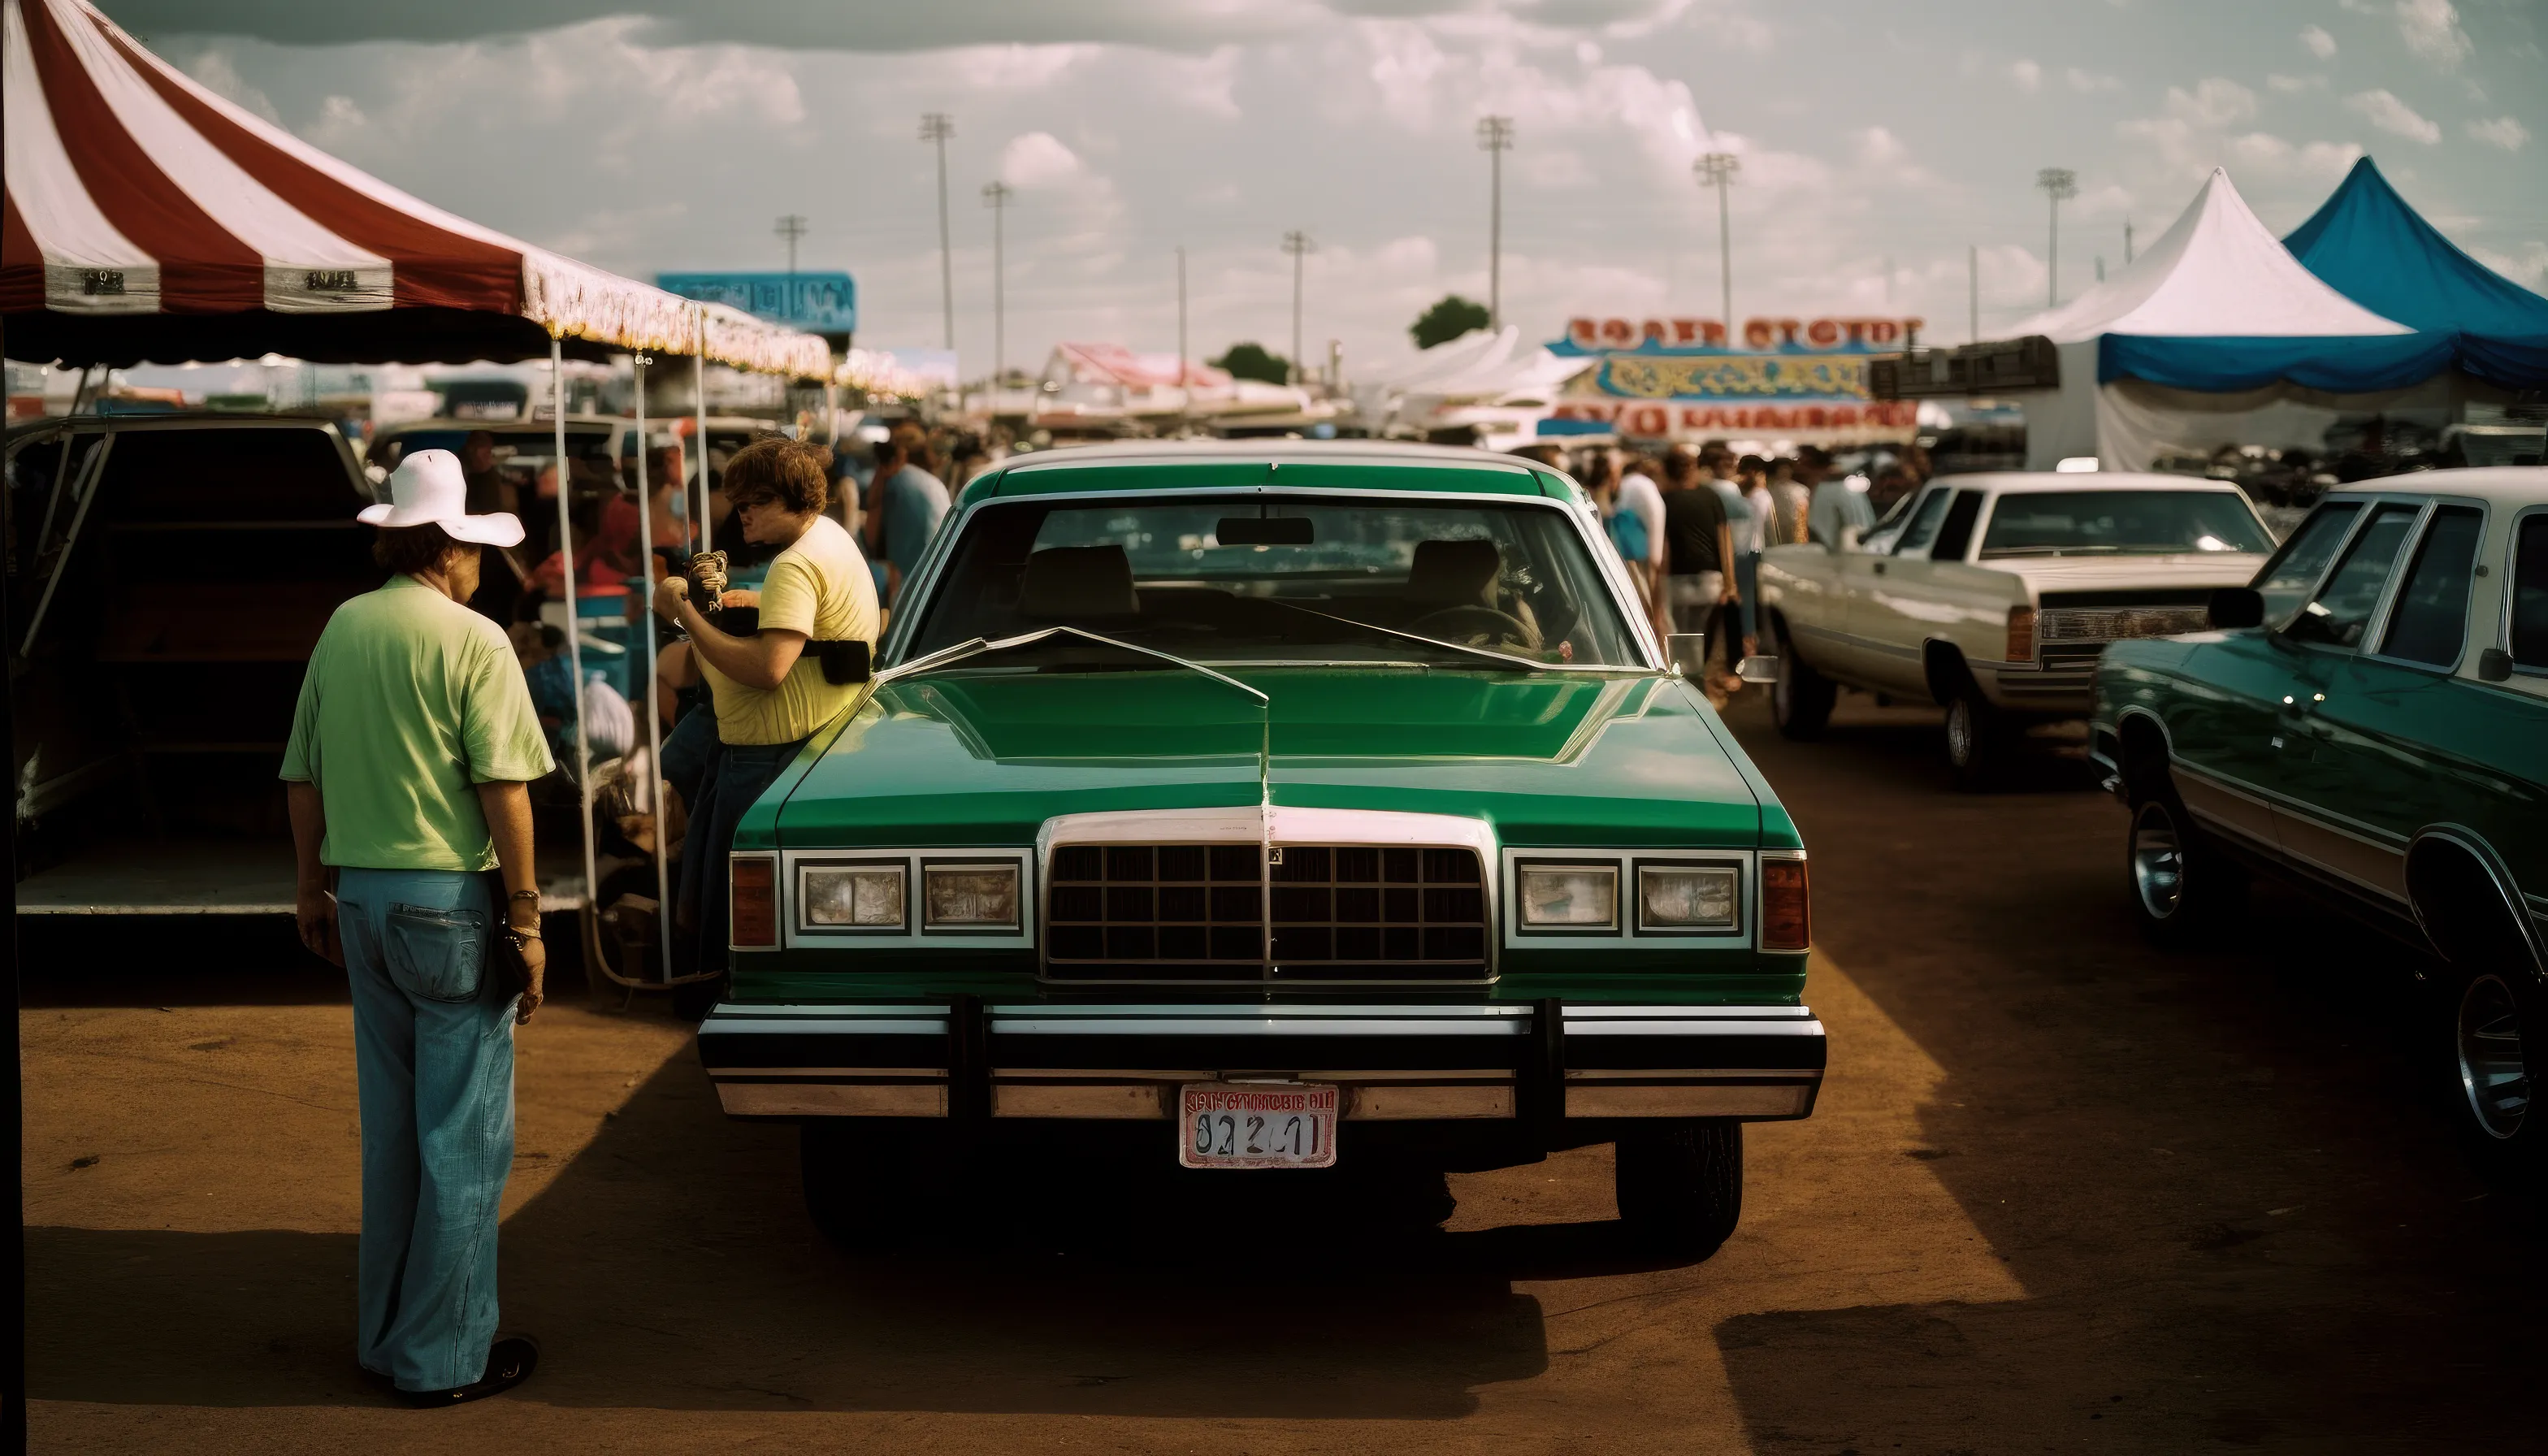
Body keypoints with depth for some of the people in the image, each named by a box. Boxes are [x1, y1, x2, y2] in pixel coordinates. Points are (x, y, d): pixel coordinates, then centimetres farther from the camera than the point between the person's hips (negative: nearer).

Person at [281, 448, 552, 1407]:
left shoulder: (341, 630, 7)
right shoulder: (472, 641, -12)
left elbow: (303, 777, 12)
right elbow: (503, 789, -16)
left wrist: (313, 887, 23)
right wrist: (525, 915, -9)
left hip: (361, 895, 7)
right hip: (450, 899, -7)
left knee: (390, 1125, 17)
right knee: (463, 1137, 2)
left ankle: (385, 1334, 26)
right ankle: (445, 1355, 7)